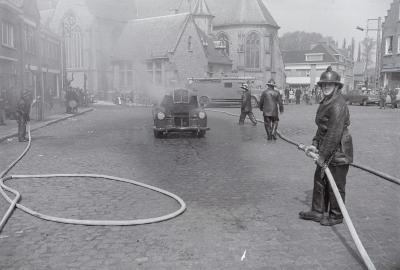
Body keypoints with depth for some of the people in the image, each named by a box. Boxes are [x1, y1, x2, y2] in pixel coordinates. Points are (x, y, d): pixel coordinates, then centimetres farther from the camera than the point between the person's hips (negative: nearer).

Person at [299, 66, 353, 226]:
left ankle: (336, 216, 21)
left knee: (335, 185, 4)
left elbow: (334, 133, -24)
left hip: (338, 151, -10)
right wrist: (315, 145, 5)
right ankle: (318, 212, 31)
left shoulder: (338, 105, -20)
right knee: (319, 180, 17)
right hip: (326, 150, 10)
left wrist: (323, 156, -21)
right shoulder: (325, 103, 11)